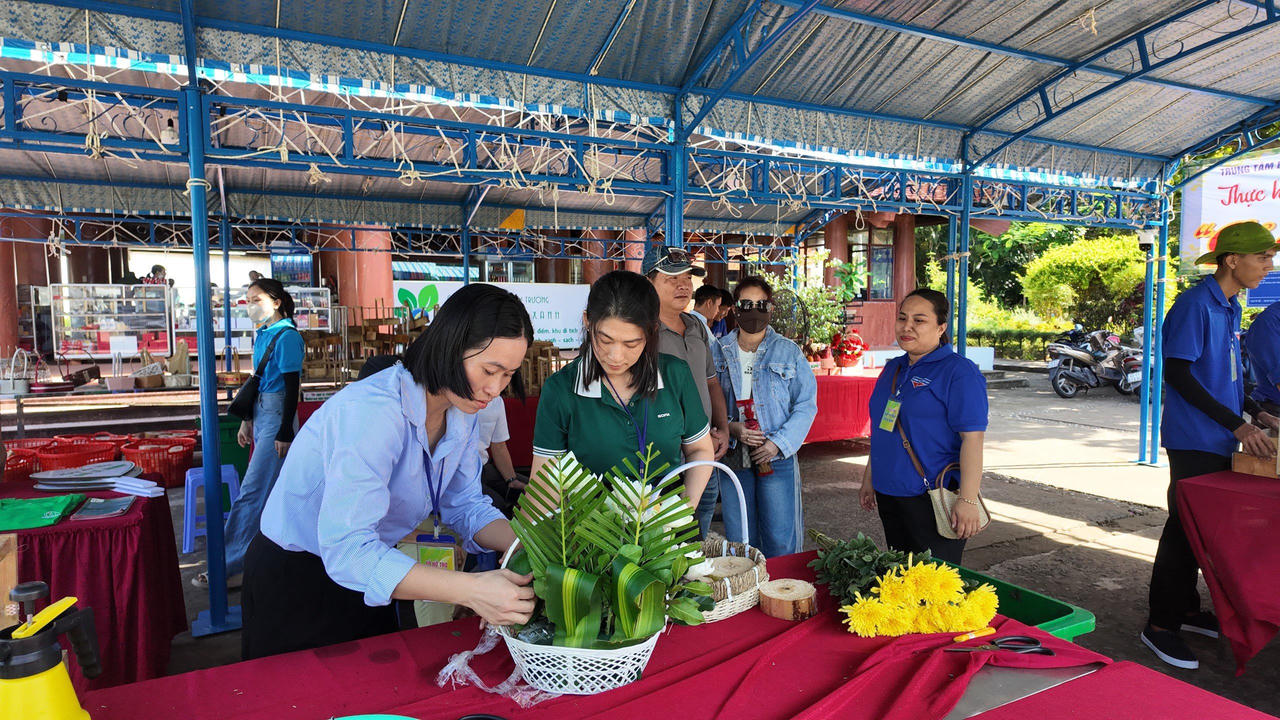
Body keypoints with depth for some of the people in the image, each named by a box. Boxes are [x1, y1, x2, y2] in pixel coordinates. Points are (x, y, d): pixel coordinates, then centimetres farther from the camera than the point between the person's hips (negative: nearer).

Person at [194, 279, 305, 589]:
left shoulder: (287, 336, -13)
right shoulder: (262, 335, 14)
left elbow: (292, 388, -16)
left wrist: (285, 433, -18)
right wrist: (247, 421, 21)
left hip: (277, 416, -10)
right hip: (261, 414, 10)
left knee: (252, 493, -8)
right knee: (274, 491, 15)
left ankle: (231, 568, -3)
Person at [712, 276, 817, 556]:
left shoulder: (789, 352, 2)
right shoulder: (718, 352, 6)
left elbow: (806, 404, 0)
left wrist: (778, 442, -12)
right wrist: (731, 428, -12)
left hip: (777, 459, -1)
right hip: (733, 458, 1)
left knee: (780, 543, 1)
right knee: (739, 543, 8)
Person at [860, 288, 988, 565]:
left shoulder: (960, 372, -11)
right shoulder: (892, 368, 11)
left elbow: (972, 438, -17)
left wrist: (968, 500, -22)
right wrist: (869, 478, 19)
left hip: (933, 499, -7)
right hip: (889, 495, 7)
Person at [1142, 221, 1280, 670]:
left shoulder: (1230, 308, 13)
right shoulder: (1195, 305, -15)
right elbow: (1177, 374, -20)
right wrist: (1237, 424, -20)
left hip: (1221, 440, 9)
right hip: (1194, 442, -9)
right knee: (1184, 528, -5)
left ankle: (1187, 610, 28)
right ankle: (1160, 625, 4)